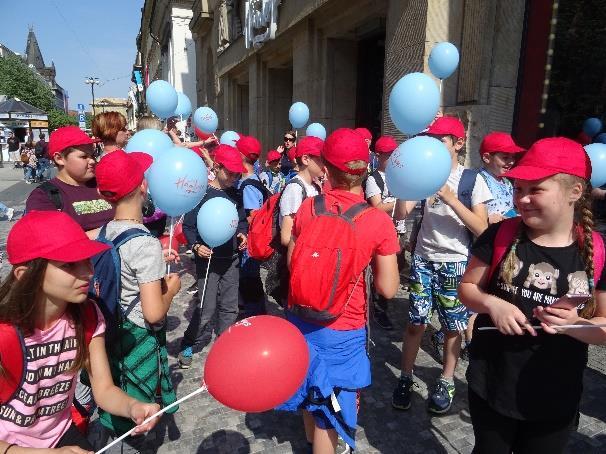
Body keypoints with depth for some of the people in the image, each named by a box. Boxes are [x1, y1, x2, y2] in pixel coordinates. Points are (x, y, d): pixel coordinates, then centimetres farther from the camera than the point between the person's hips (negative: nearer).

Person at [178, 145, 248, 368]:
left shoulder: (234, 194, 8)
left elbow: (242, 220, 19)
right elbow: (188, 226, -8)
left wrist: (242, 233, -2)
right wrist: (196, 246, -24)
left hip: (231, 259, 6)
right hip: (208, 259, -5)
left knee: (229, 308, 10)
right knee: (206, 309, -3)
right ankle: (187, 346, 20)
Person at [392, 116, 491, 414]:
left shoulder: (472, 180, -4)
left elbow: (481, 228, -12)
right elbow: (402, 213, -6)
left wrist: (450, 198, -20)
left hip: (456, 263, -2)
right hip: (423, 259, 2)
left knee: (453, 326, 8)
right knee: (416, 322, 5)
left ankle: (446, 382, 27)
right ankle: (405, 378, 21)